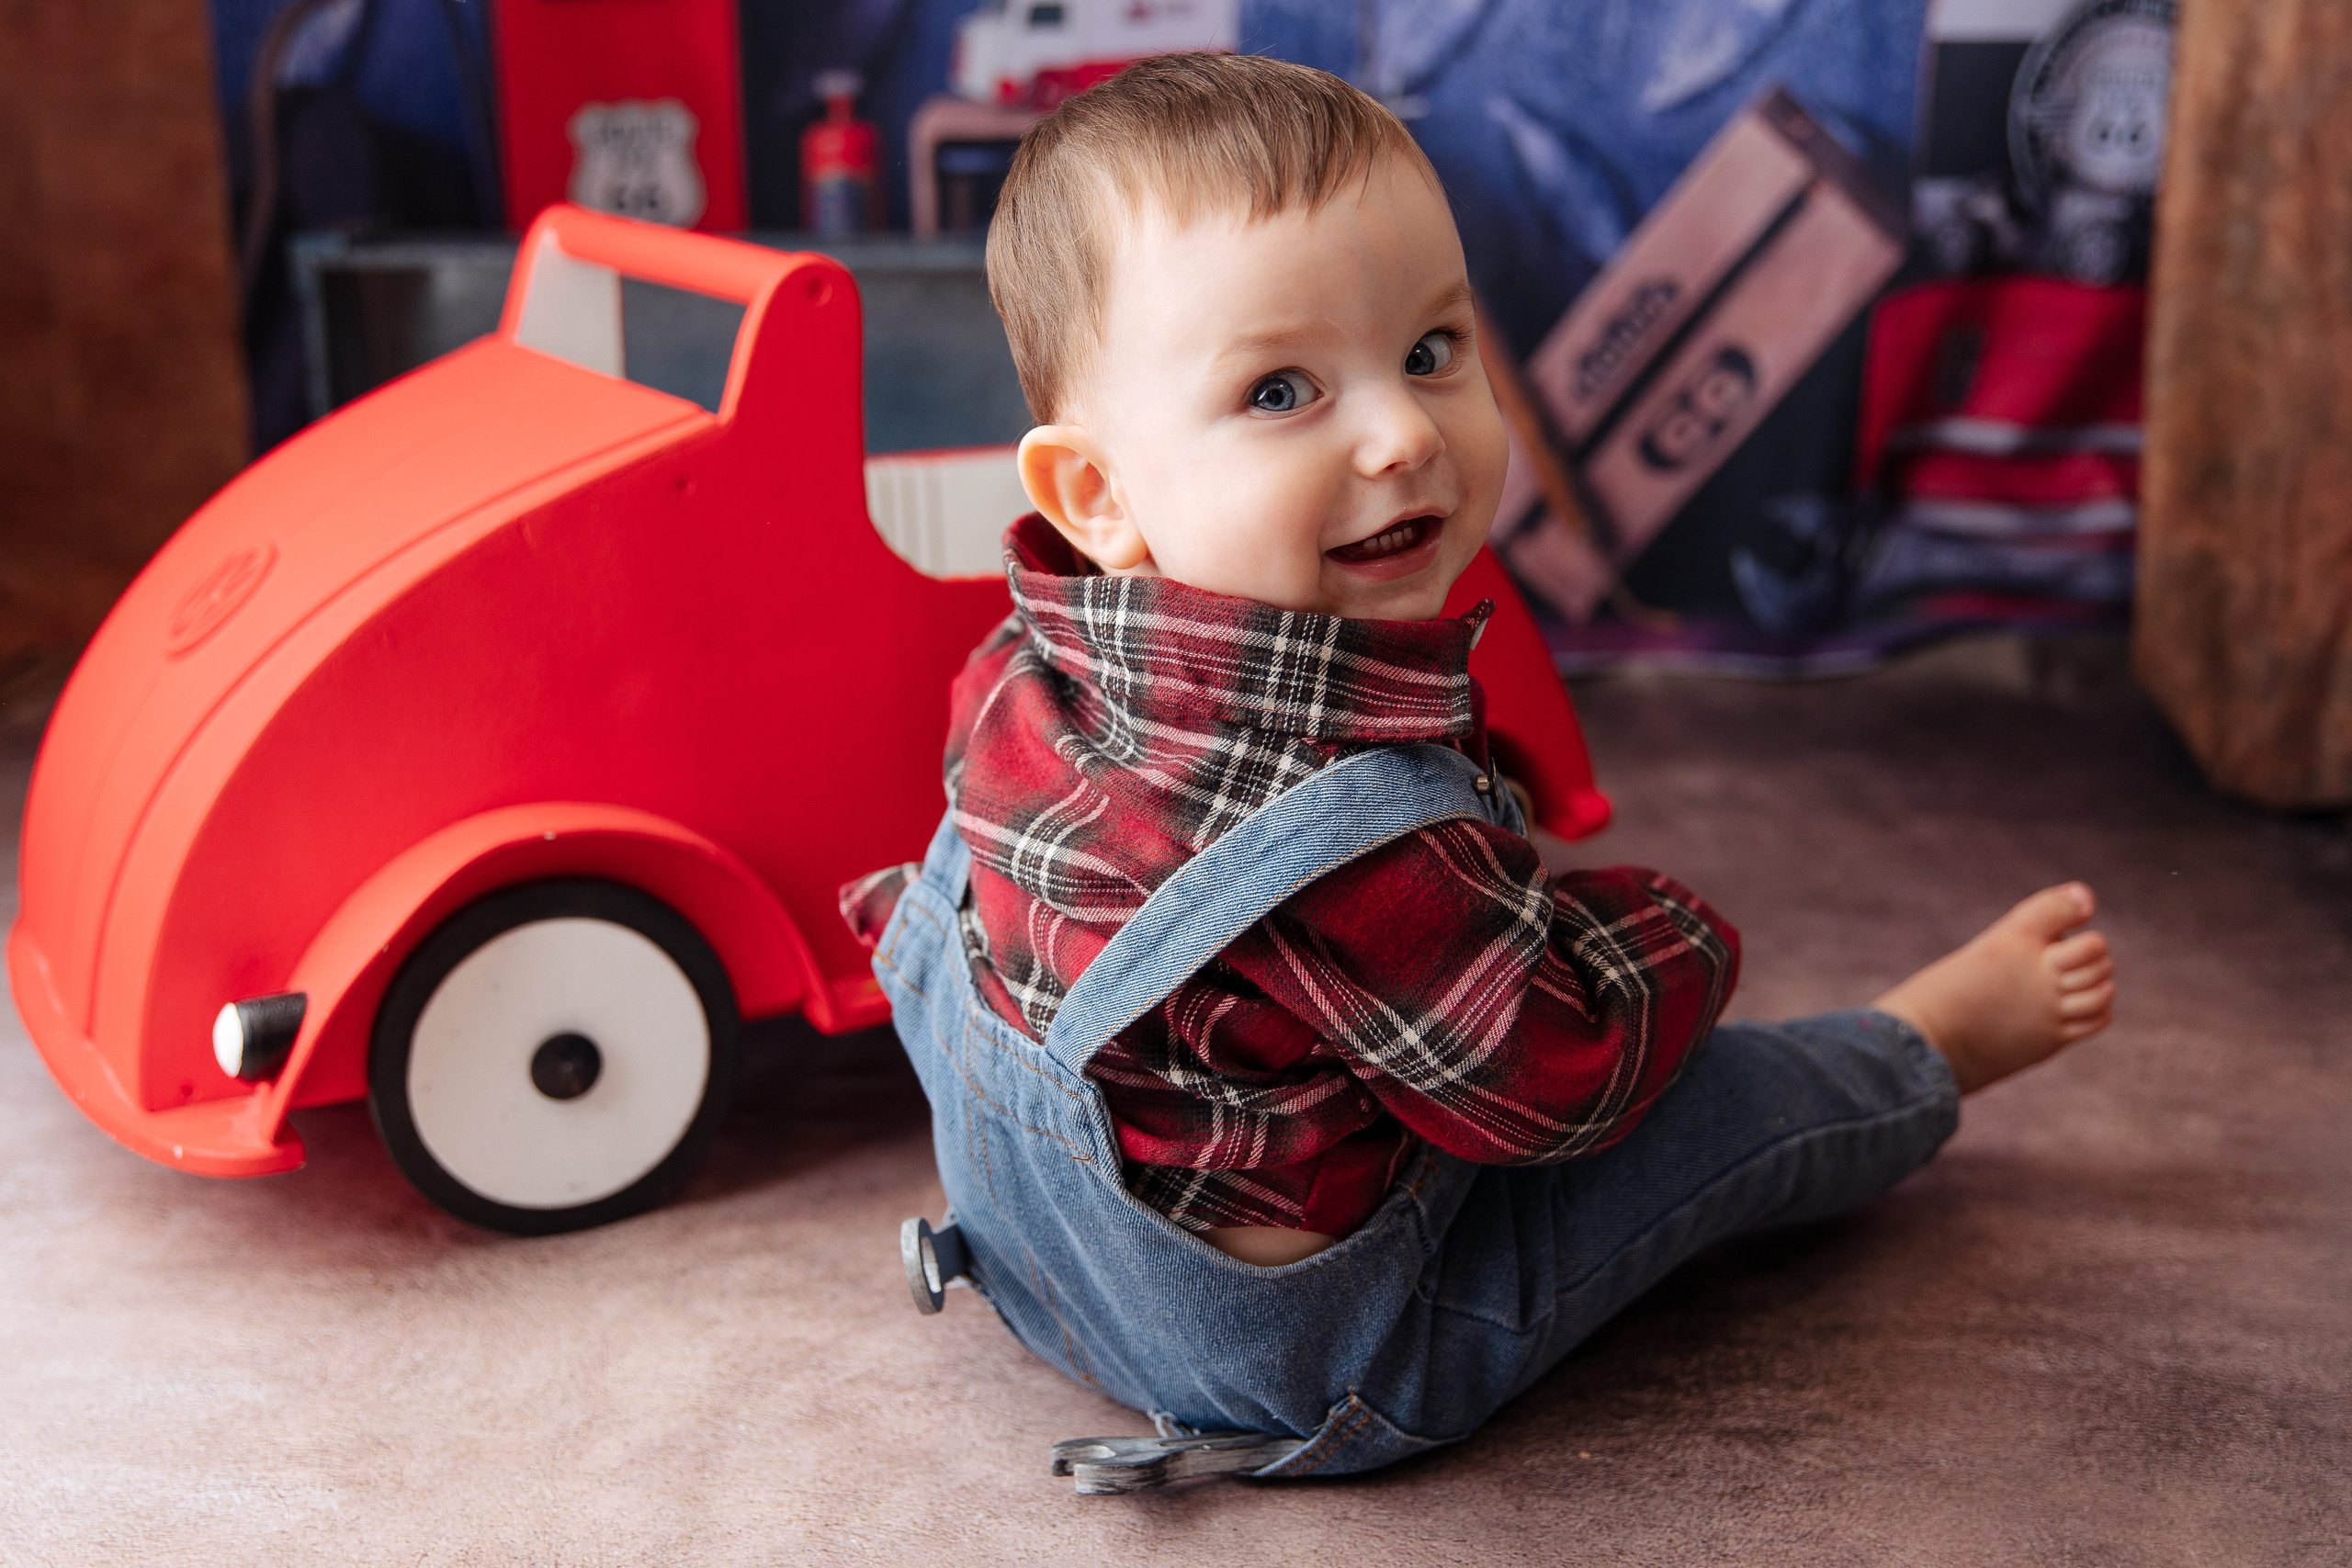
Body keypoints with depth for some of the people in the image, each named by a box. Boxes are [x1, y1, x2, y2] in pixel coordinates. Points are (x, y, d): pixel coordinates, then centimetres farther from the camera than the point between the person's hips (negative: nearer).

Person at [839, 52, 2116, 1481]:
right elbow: (1559, 1079, -26)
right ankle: (1937, 1043, 40)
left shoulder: (1031, 678, -16)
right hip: (1311, 1367, -7)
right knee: (1742, 1101, 7)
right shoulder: (1353, 832, -42)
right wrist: (1673, 938, -4)